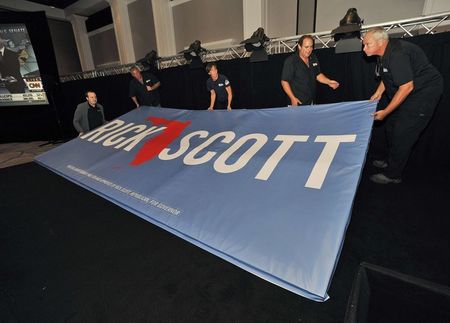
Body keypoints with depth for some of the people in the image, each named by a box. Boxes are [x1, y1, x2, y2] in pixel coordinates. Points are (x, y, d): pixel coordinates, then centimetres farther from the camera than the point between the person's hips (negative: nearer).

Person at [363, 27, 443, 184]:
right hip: (410, 92, 10)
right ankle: (391, 162, 31)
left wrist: (385, 112, -25)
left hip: (424, 92, -10)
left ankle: (392, 174, 2)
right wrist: (378, 92, 8)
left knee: (402, 133, -10)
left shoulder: (397, 55, -28)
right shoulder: (385, 52, 3)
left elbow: (407, 87, -29)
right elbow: (387, 76, 19)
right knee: (391, 126, 15)